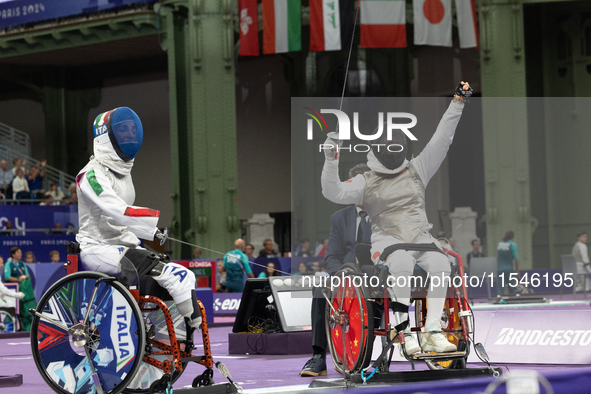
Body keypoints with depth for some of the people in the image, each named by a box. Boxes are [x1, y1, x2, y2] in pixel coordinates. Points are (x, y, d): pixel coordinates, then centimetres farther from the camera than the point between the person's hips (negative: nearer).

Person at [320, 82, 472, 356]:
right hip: (387, 239, -3)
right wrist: (331, 160, -17)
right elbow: (334, 193, -3)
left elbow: (441, 140, 13)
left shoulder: (417, 171, 17)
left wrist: (457, 102, 8)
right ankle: (404, 330, -34)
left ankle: (432, 331, -30)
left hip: (420, 237, 3)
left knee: (440, 262, -30)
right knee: (402, 261, -38)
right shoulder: (366, 182, 10)